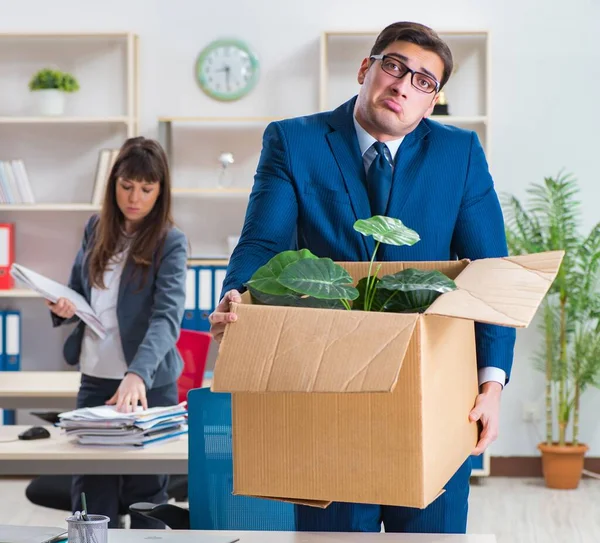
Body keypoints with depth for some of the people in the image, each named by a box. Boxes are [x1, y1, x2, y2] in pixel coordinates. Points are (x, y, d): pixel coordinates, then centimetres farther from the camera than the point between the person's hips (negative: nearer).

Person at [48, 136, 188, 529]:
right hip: (94, 379, 4)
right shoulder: (96, 229, 5)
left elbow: (167, 317, -23)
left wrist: (137, 375, -39)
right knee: (90, 495, 6)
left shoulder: (171, 242, -11)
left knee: (146, 492, 7)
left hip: (148, 384, -4)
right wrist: (65, 307, -9)